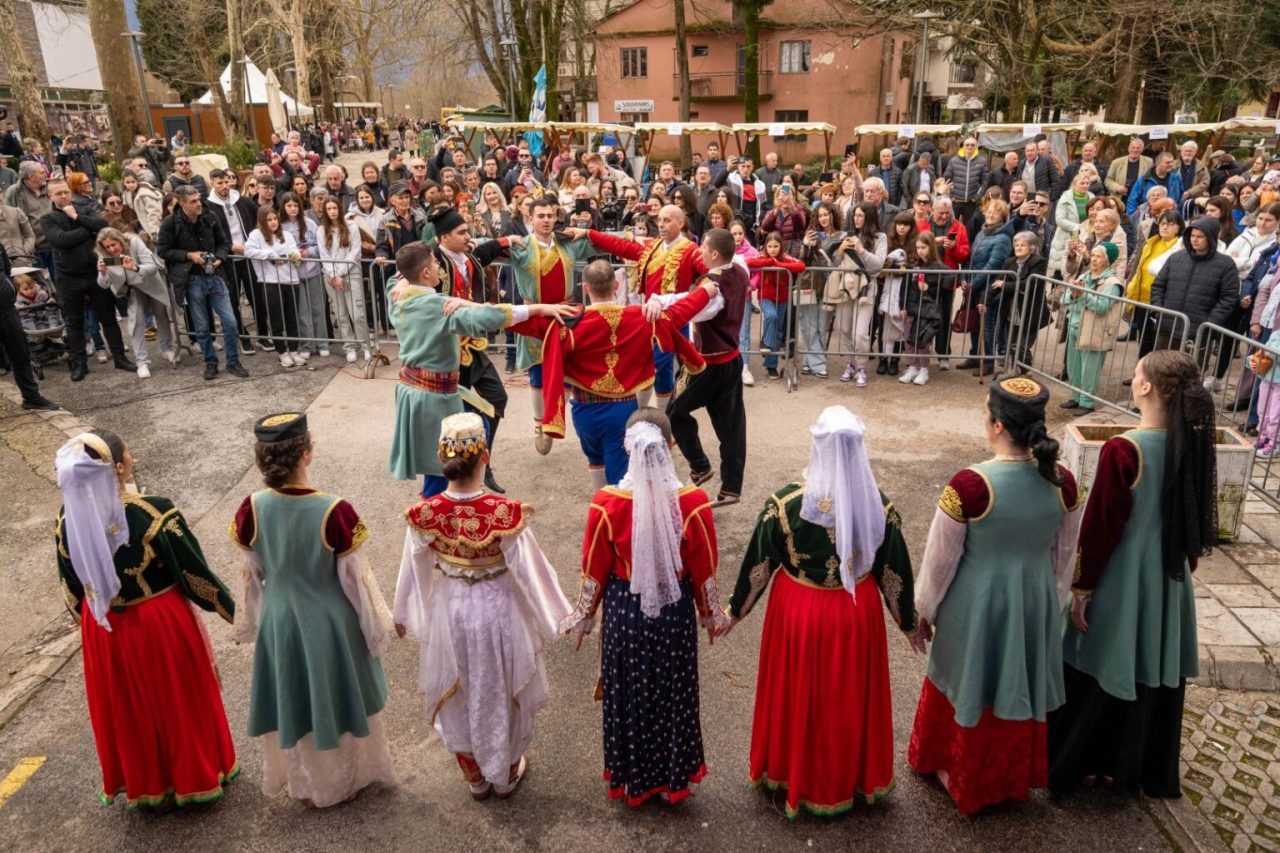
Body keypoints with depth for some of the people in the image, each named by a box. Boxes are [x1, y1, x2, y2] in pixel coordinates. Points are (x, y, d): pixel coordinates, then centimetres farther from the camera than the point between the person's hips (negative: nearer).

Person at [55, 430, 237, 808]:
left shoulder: (68, 520, -13)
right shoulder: (155, 513, -28)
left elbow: (72, 587, 2)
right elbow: (195, 573, -17)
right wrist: (231, 610, -2)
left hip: (104, 630, 4)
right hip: (162, 624, -4)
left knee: (126, 708, 24)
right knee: (180, 702, 18)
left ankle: (142, 785, 43)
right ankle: (195, 776, 38)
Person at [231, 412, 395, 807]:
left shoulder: (253, 508, -16)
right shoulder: (334, 512, -28)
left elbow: (252, 574, -3)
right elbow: (355, 579, -18)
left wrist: (252, 621, 15)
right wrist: (376, 628, -2)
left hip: (280, 620, 3)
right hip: (330, 622, -3)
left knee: (292, 702, 24)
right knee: (337, 699, 21)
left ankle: (305, 783, 45)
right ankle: (344, 782, 42)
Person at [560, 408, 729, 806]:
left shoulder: (607, 504, -21)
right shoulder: (692, 502, -21)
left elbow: (594, 570, -8)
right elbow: (704, 570, -8)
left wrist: (583, 616, 9)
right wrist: (710, 614, 10)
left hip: (624, 610, 0)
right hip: (675, 610, 0)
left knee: (629, 694, 21)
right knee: (673, 693, 22)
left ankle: (632, 779, 41)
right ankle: (674, 777, 42)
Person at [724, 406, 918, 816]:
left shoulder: (785, 502, -21)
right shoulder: (880, 506, -16)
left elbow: (758, 562, -10)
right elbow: (895, 570, -4)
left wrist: (737, 608, 6)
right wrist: (908, 622, 13)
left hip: (799, 612, -1)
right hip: (856, 614, 1)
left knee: (798, 694, 20)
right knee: (848, 697, 22)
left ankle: (793, 773, 41)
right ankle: (853, 778, 43)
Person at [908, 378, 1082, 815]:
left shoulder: (971, 484, -27)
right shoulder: (1062, 481, -11)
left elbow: (940, 558, -15)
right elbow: (1064, 556, 3)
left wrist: (924, 610, 1)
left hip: (977, 606, -4)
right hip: (1034, 603, 4)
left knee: (971, 686, 18)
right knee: (1019, 688, 24)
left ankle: (963, 778, 40)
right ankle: (1012, 776, 45)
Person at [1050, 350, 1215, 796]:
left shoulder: (1123, 450, -25)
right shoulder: (1194, 445, -6)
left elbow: (1099, 527, -20)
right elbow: (1199, 518, 6)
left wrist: (1080, 588, -10)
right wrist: (1186, 562, 20)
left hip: (1120, 581, -6)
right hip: (1169, 581, 6)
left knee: (1101, 671, 11)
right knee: (1156, 672, 20)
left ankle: (1073, 763, 28)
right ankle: (1152, 770, 38)